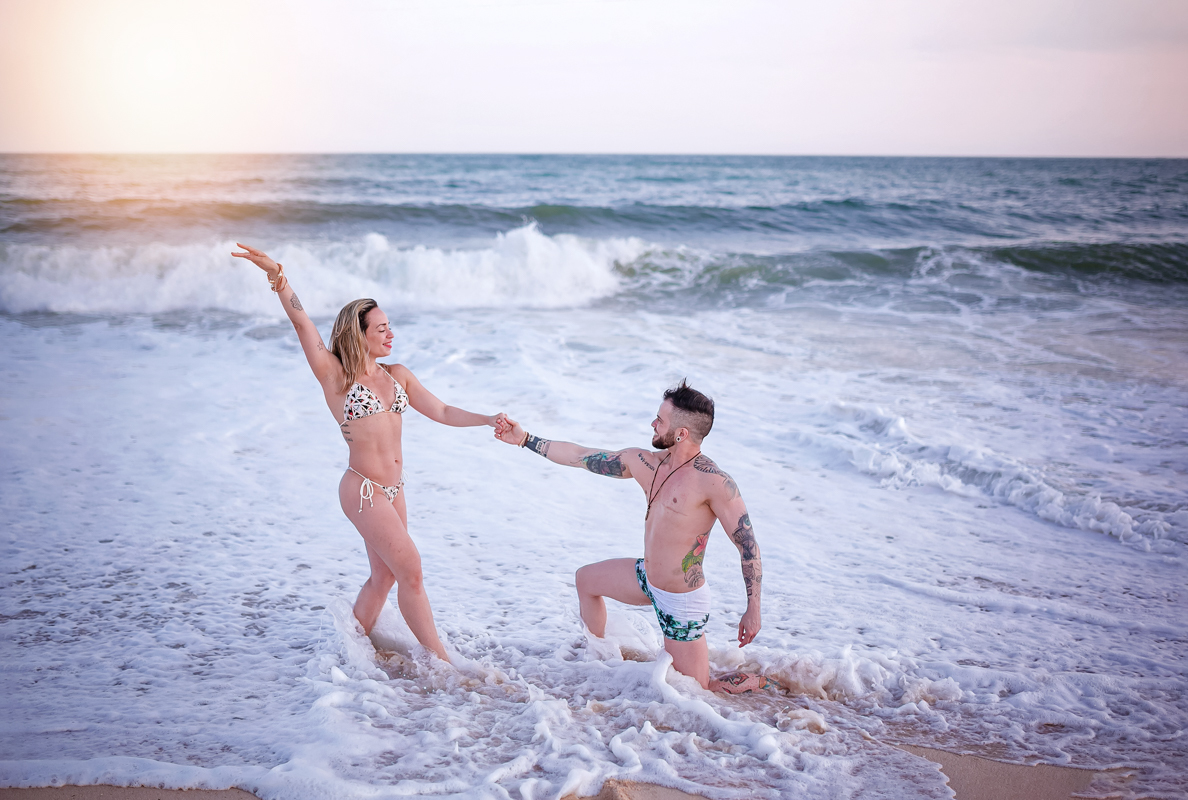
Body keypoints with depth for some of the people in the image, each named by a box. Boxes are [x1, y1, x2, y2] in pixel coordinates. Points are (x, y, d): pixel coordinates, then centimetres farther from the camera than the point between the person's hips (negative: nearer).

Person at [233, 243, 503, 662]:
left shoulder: (398, 375, 10)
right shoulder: (335, 375, -7)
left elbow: (441, 412, 10)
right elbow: (302, 324, -18)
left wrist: (487, 420, -2)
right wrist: (278, 278, -31)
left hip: (393, 490, 7)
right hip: (363, 490, -7)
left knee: (384, 576, 15)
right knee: (411, 571, -6)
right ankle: (440, 660, 4)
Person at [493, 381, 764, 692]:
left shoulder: (714, 482, -25)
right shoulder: (643, 463, -3)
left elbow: (749, 546, -19)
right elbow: (581, 456, 7)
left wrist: (753, 611, -19)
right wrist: (525, 439, 10)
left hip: (682, 601, -8)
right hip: (646, 578, 8)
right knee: (586, 579, 28)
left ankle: (746, 683, 22)